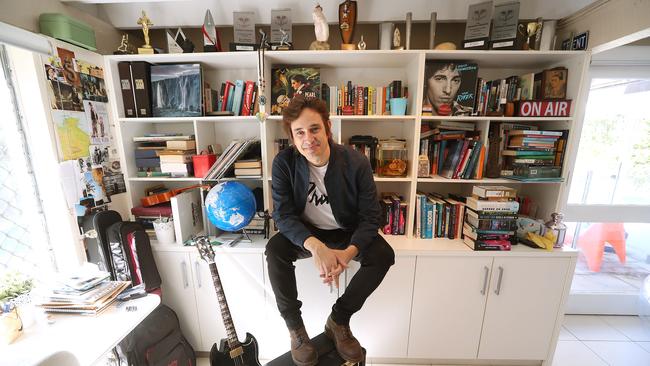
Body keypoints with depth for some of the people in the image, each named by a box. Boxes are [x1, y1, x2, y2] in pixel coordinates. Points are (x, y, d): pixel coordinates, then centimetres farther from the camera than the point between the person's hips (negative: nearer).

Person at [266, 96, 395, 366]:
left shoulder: (356, 163, -19)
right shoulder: (284, 163, -17)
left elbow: (370, 216, -15)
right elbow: (283, 215, -20)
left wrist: (349, 252, -33)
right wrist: (316, 246, -37)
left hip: (346, 232, 1)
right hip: (304, 232, 0)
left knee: (383, 255, -21)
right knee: (275, 250, -27)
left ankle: (339, 320, 3)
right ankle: (294, 325, 0)